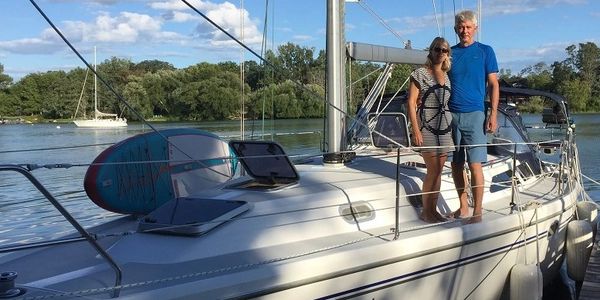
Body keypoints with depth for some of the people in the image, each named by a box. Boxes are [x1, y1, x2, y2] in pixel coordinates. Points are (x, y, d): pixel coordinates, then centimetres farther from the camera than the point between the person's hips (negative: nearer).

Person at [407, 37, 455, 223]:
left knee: (438, 171, 6)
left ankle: (433, 210, 14)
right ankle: (426, 211, 5)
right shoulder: (420, 74, -1)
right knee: (433, 170, -7)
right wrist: (415, 130, -14)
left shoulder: (447, 77, 15)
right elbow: (411, 103, -7)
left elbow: (450, 103, 20)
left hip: (445, 128, 5)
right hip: (427, 127, -5)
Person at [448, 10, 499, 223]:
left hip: (474, 114, -3)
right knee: (456, 164, 7)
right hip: (450, 115, 3)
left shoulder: (485, 51, 5)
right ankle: (463, 208, 19)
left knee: (474, 164, -7)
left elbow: (493, 84, 3)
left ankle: (477, 212, 2)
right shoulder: (450, 52, 12)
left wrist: (493, 114, -6)